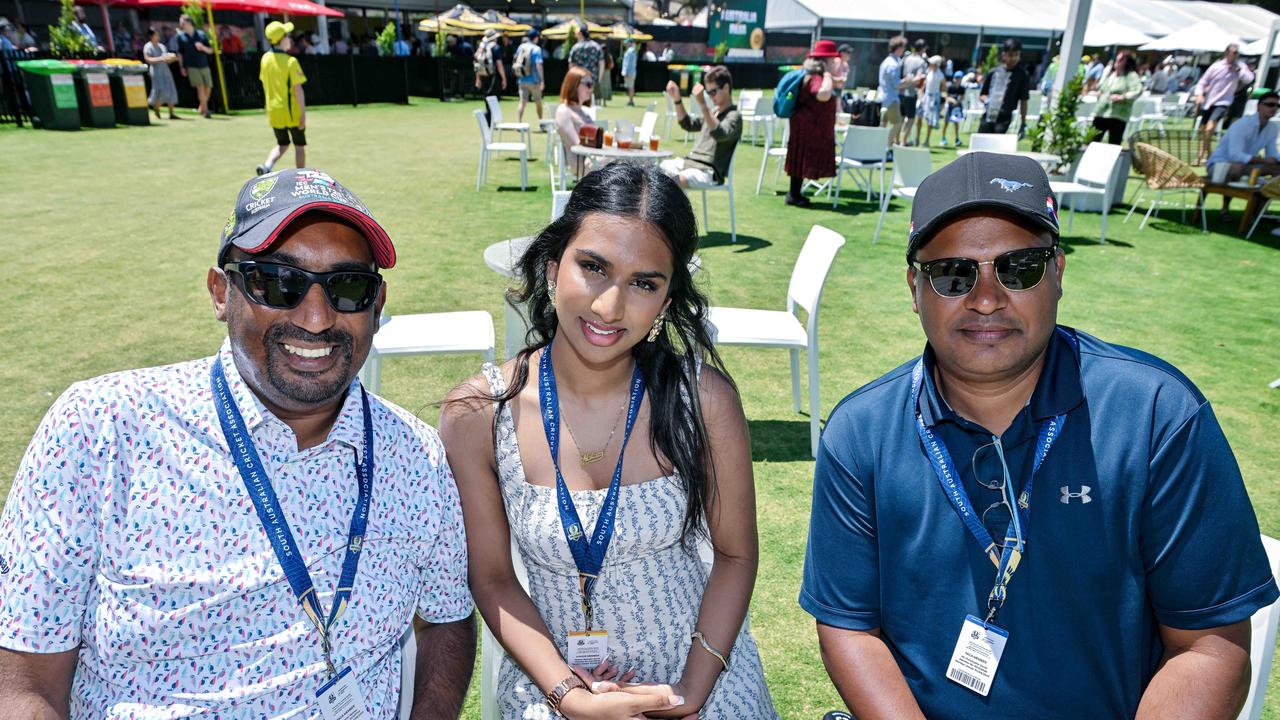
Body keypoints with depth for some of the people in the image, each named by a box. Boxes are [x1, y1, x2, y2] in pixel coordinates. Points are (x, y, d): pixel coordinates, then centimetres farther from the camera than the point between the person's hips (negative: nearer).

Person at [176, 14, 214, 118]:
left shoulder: (201, 34, 6)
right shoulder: (180, 36, 4)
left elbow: (210, 51, 9)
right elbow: (180, 53, 7)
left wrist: (203, 47, -11)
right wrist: (182, 67, 2)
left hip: (204, 65, 3)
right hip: (192, 66, -3)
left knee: (208, 88, 4)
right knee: (200, 87, -13)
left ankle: (201, 107, 24)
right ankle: (205, 110, -11)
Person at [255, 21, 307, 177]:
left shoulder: (265, 58, 3)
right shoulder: (291, 61, -15)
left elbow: (265, 84, 12)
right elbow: (298, 89, -18)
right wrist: (303, 114, -17)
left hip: (273, 111, 6)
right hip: (292, 112, -6)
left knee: (282, 144, 19)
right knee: (299, 146, 10)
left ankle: (266, 166, -5)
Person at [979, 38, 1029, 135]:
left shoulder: (1022, 75, -1)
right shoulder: (994, 72, 6)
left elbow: (1023, 101, 0)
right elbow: (982, 95, 14)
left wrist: (1023, 123, -3)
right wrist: (986, 100, -8)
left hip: (1004, 119, -4)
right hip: (988, 117, 4)